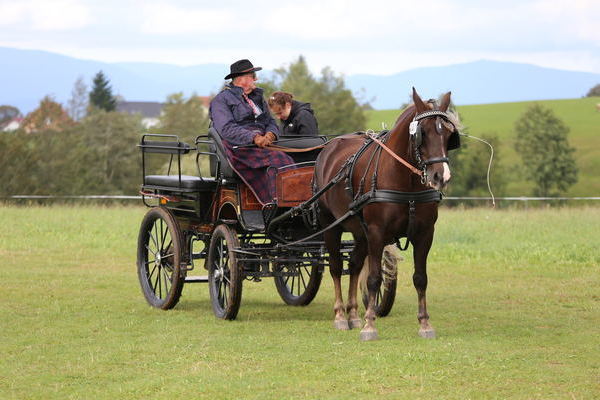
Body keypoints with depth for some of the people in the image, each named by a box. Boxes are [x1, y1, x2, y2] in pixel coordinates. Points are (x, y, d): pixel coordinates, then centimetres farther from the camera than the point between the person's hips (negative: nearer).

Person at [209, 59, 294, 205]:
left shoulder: (257, 97, 28)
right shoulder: (221, 100, 4)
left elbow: (270, 122, 23)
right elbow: (226, 129, -11)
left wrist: (270, 134, -3)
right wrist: (254, 137, -22)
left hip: (263, 142, 7)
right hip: (239, 148, -7)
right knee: (278, 160, -31)